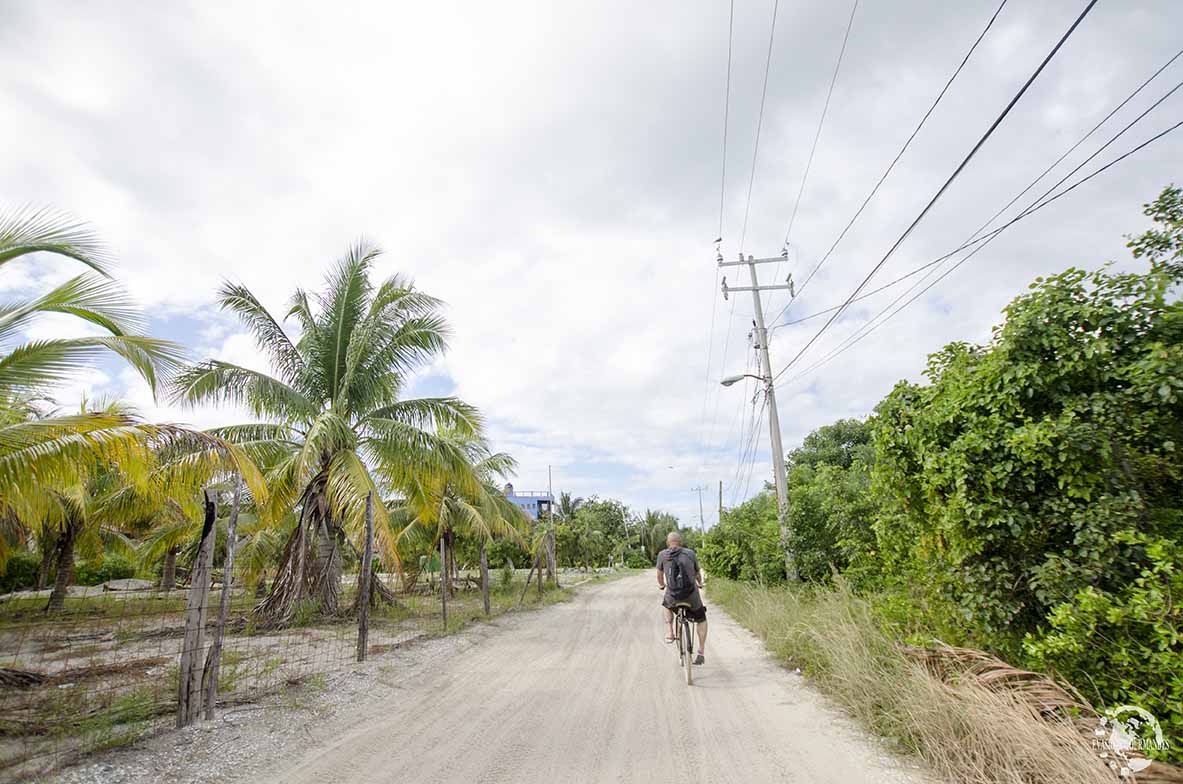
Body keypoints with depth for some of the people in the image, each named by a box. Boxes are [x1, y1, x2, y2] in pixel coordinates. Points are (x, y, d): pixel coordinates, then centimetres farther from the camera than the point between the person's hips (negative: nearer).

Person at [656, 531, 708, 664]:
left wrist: (661, 585, 36)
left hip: (673, 597, 0)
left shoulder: (662, 555, 0)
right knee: (701, 620, 27)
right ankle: (701, 652, 23)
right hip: (692, 596, 0)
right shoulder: (690, 553, 2)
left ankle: (669, 633, 21)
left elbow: (659, 574, 13)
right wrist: (700, 583, 39)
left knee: (666, 605, 35)